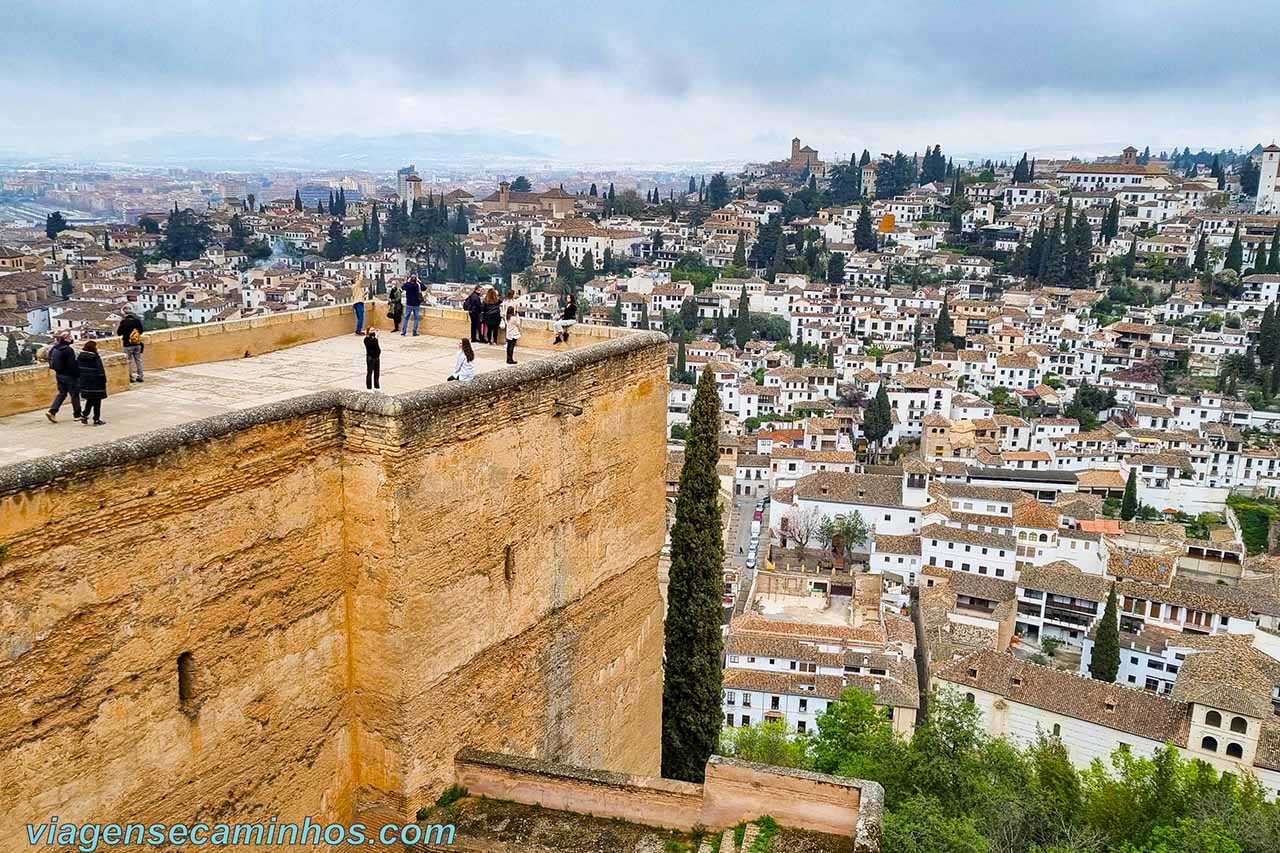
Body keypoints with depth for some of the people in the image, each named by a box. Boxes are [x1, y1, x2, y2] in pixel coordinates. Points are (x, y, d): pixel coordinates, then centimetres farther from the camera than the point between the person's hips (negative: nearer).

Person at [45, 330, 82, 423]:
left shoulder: (54, 349, 7)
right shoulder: (68, 349, -19)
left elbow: (52, 363, 14)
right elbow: (73, 364, -20)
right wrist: (78, 374, -12)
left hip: (59, 375, 8)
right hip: (69, 376, -8)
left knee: (61, 393, 15)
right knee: (75, 394, 4)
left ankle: (52, 411, 2)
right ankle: (77, 414, 12)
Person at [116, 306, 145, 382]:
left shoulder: (124, 322, -13)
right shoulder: (137, 320, -1)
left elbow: (118, 333, -6)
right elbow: (141, 331, 9)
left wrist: (120, 322, 3)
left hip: (128, 345, -4)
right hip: (137, 344, 4)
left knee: (129, 361, 5)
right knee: (138, 360, 11)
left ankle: (131, 377, 7)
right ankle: (140, 376, 14)